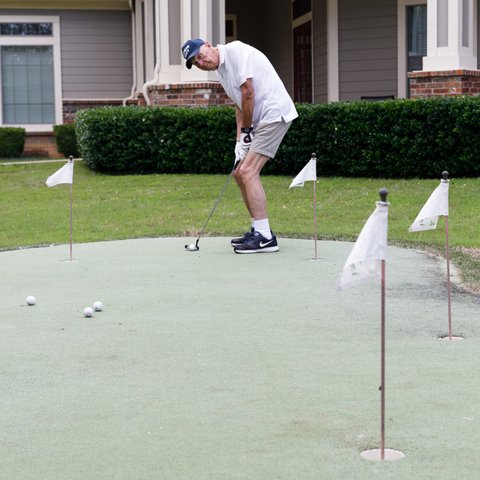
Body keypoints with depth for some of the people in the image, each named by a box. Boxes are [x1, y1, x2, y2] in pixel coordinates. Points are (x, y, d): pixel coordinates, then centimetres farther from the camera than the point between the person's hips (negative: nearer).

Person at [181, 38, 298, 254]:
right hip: (260, 120, 10)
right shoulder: (221, 71, 15)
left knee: (248, 171, -15)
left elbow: (248, 93, -18)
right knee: (239, 173, 11)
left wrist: (246, 130, -8)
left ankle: (265, 237, -16)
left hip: (275, 113, -10)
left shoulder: (235, 51, -13)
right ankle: (259, 230, 18)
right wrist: (240, 140, 6)